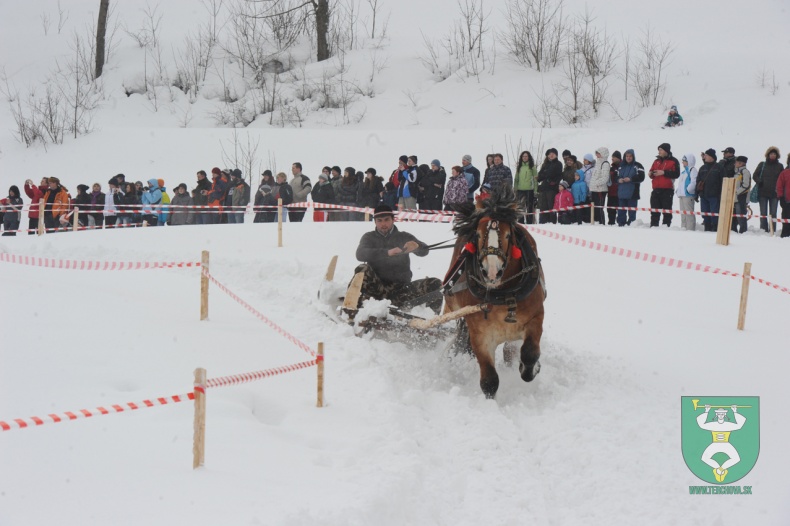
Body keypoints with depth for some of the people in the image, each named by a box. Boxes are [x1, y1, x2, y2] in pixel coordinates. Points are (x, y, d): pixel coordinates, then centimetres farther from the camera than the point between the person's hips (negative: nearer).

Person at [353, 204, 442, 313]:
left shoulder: (404, 237, 14)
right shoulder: (369, 237, 12)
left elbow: (424, 251, -2)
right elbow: (360, 254, -10)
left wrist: (416, 246, -27)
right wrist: (387, 252, -25)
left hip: (401, 287, 1)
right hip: (378, 286, -1)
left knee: (435, 284, -20)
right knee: (362, 269, -30)